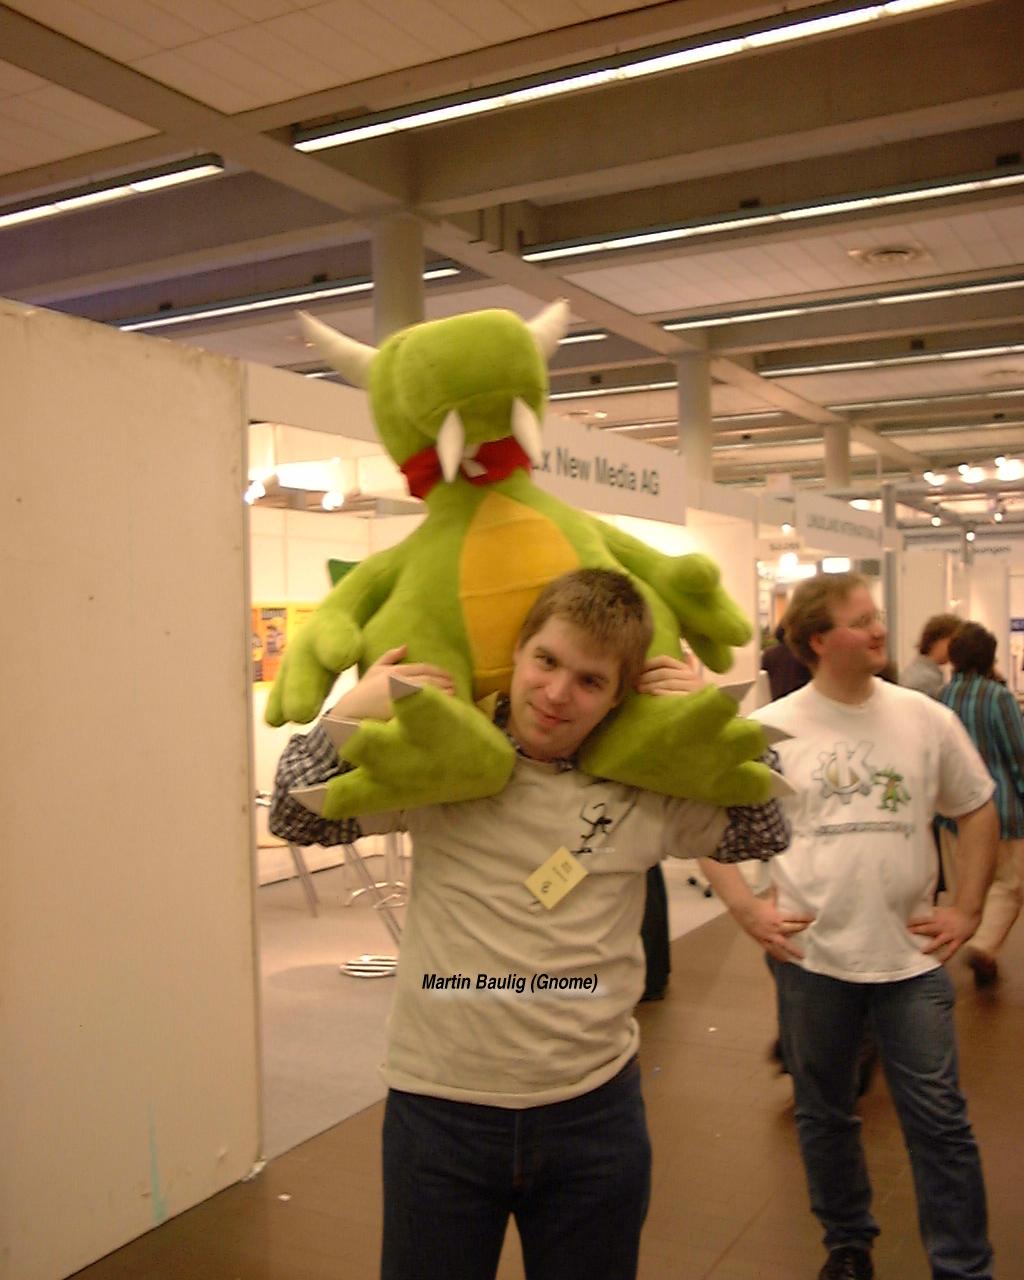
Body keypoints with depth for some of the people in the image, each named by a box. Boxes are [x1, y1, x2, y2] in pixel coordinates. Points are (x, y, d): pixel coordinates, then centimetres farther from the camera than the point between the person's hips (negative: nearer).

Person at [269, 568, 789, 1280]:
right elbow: (296, 820, -5)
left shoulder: (645, 788, -1)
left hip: (595, 1107, 2)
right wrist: (350, 716, -19)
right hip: (440, 1107, -1)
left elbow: (765, 835, 6)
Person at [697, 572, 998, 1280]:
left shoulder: (927, 719, -1)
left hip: (912, 955, 0)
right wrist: (748, 909, -7)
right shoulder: (768, 730, -6)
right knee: (825, 1114, 16)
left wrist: (967, 910, 4)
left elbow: (978, 811, 11)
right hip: (811, 956, 0)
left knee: (940, 1120, 5)